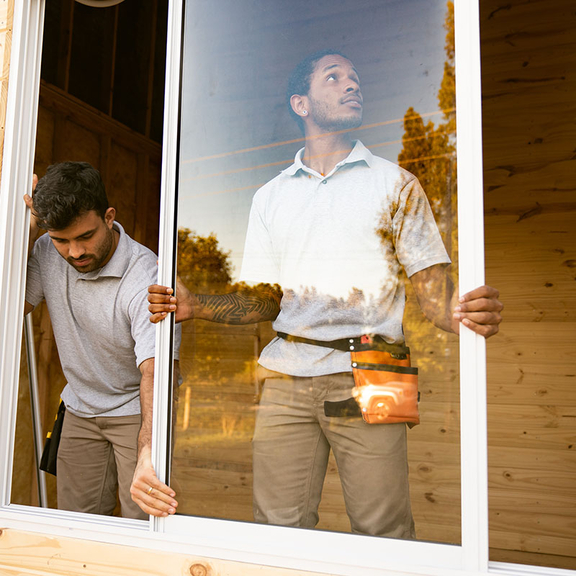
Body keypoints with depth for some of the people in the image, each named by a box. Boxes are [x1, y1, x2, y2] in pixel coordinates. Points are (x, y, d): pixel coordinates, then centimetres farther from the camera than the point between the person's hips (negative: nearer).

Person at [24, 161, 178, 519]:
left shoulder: (146, 275, -27)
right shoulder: (46, 254, -7)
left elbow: (154, 370, -35)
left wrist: (148, 453, -50)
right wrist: (27, 231, -18)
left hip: (136, 411, -5)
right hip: (80, 409, 5)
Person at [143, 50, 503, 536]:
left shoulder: (395, 184, 10)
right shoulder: (270, 197, 17)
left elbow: (433, 289, 3)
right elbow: (266, 300, 15)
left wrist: (461, 313, -20)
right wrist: (194, 306, -1)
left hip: (366, 380, -1)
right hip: (288, 378, 2)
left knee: (383, 533, 0)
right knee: (278, 527, 3)